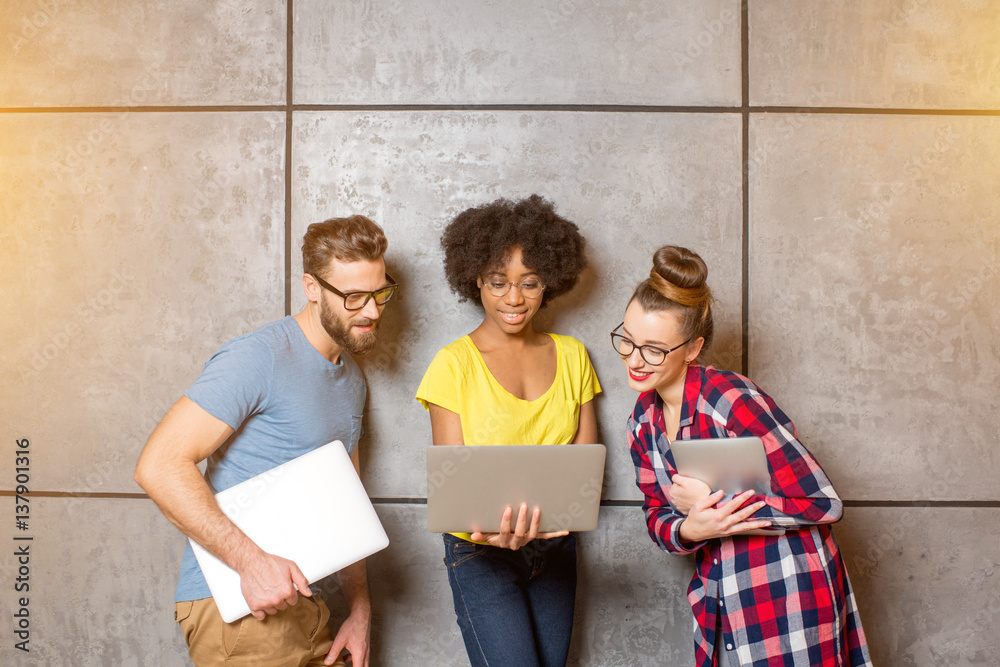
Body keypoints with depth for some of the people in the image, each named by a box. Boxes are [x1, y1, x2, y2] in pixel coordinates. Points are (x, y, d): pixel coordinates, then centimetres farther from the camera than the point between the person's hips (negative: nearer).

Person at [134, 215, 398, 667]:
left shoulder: (352, 382, 12)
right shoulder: (259, 358, -15)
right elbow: (159, 465, -22)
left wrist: (360, 609, 8)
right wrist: (250, 559, -28)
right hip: (236, 608, -7)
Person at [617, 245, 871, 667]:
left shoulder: (730, 400, -22)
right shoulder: (644, 421, -1)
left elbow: (824, 504, -20)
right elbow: (657, 517, 6)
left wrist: (714, 504, -21)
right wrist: (688, 530, -17)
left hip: (789, 595, -6)